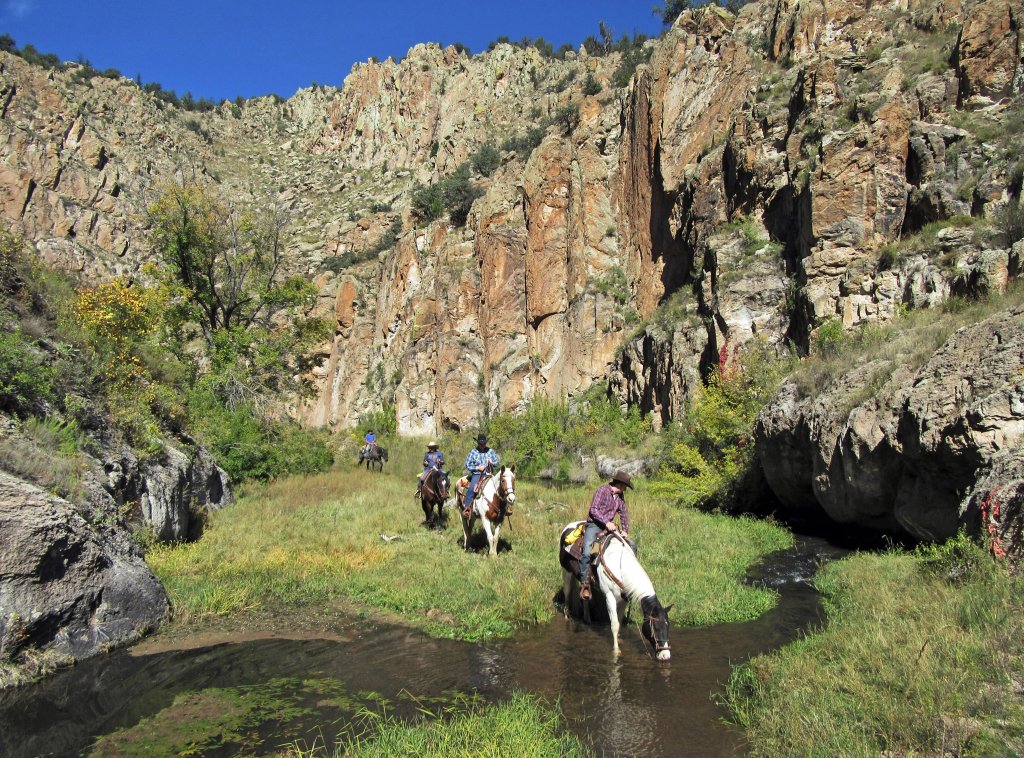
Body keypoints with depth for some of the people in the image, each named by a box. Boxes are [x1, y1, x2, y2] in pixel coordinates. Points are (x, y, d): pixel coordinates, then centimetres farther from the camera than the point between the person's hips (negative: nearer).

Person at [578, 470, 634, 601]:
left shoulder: (620, 496, 10)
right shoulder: (602, 490, -12)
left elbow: (623, 513, 13)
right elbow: (593, 510, -18)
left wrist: (625, 530, -1)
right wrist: (606, 522, -27)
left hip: (609, 526, 7)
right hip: (594, 525, -7)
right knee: (586, 552, -28)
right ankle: (585, 584, -20)